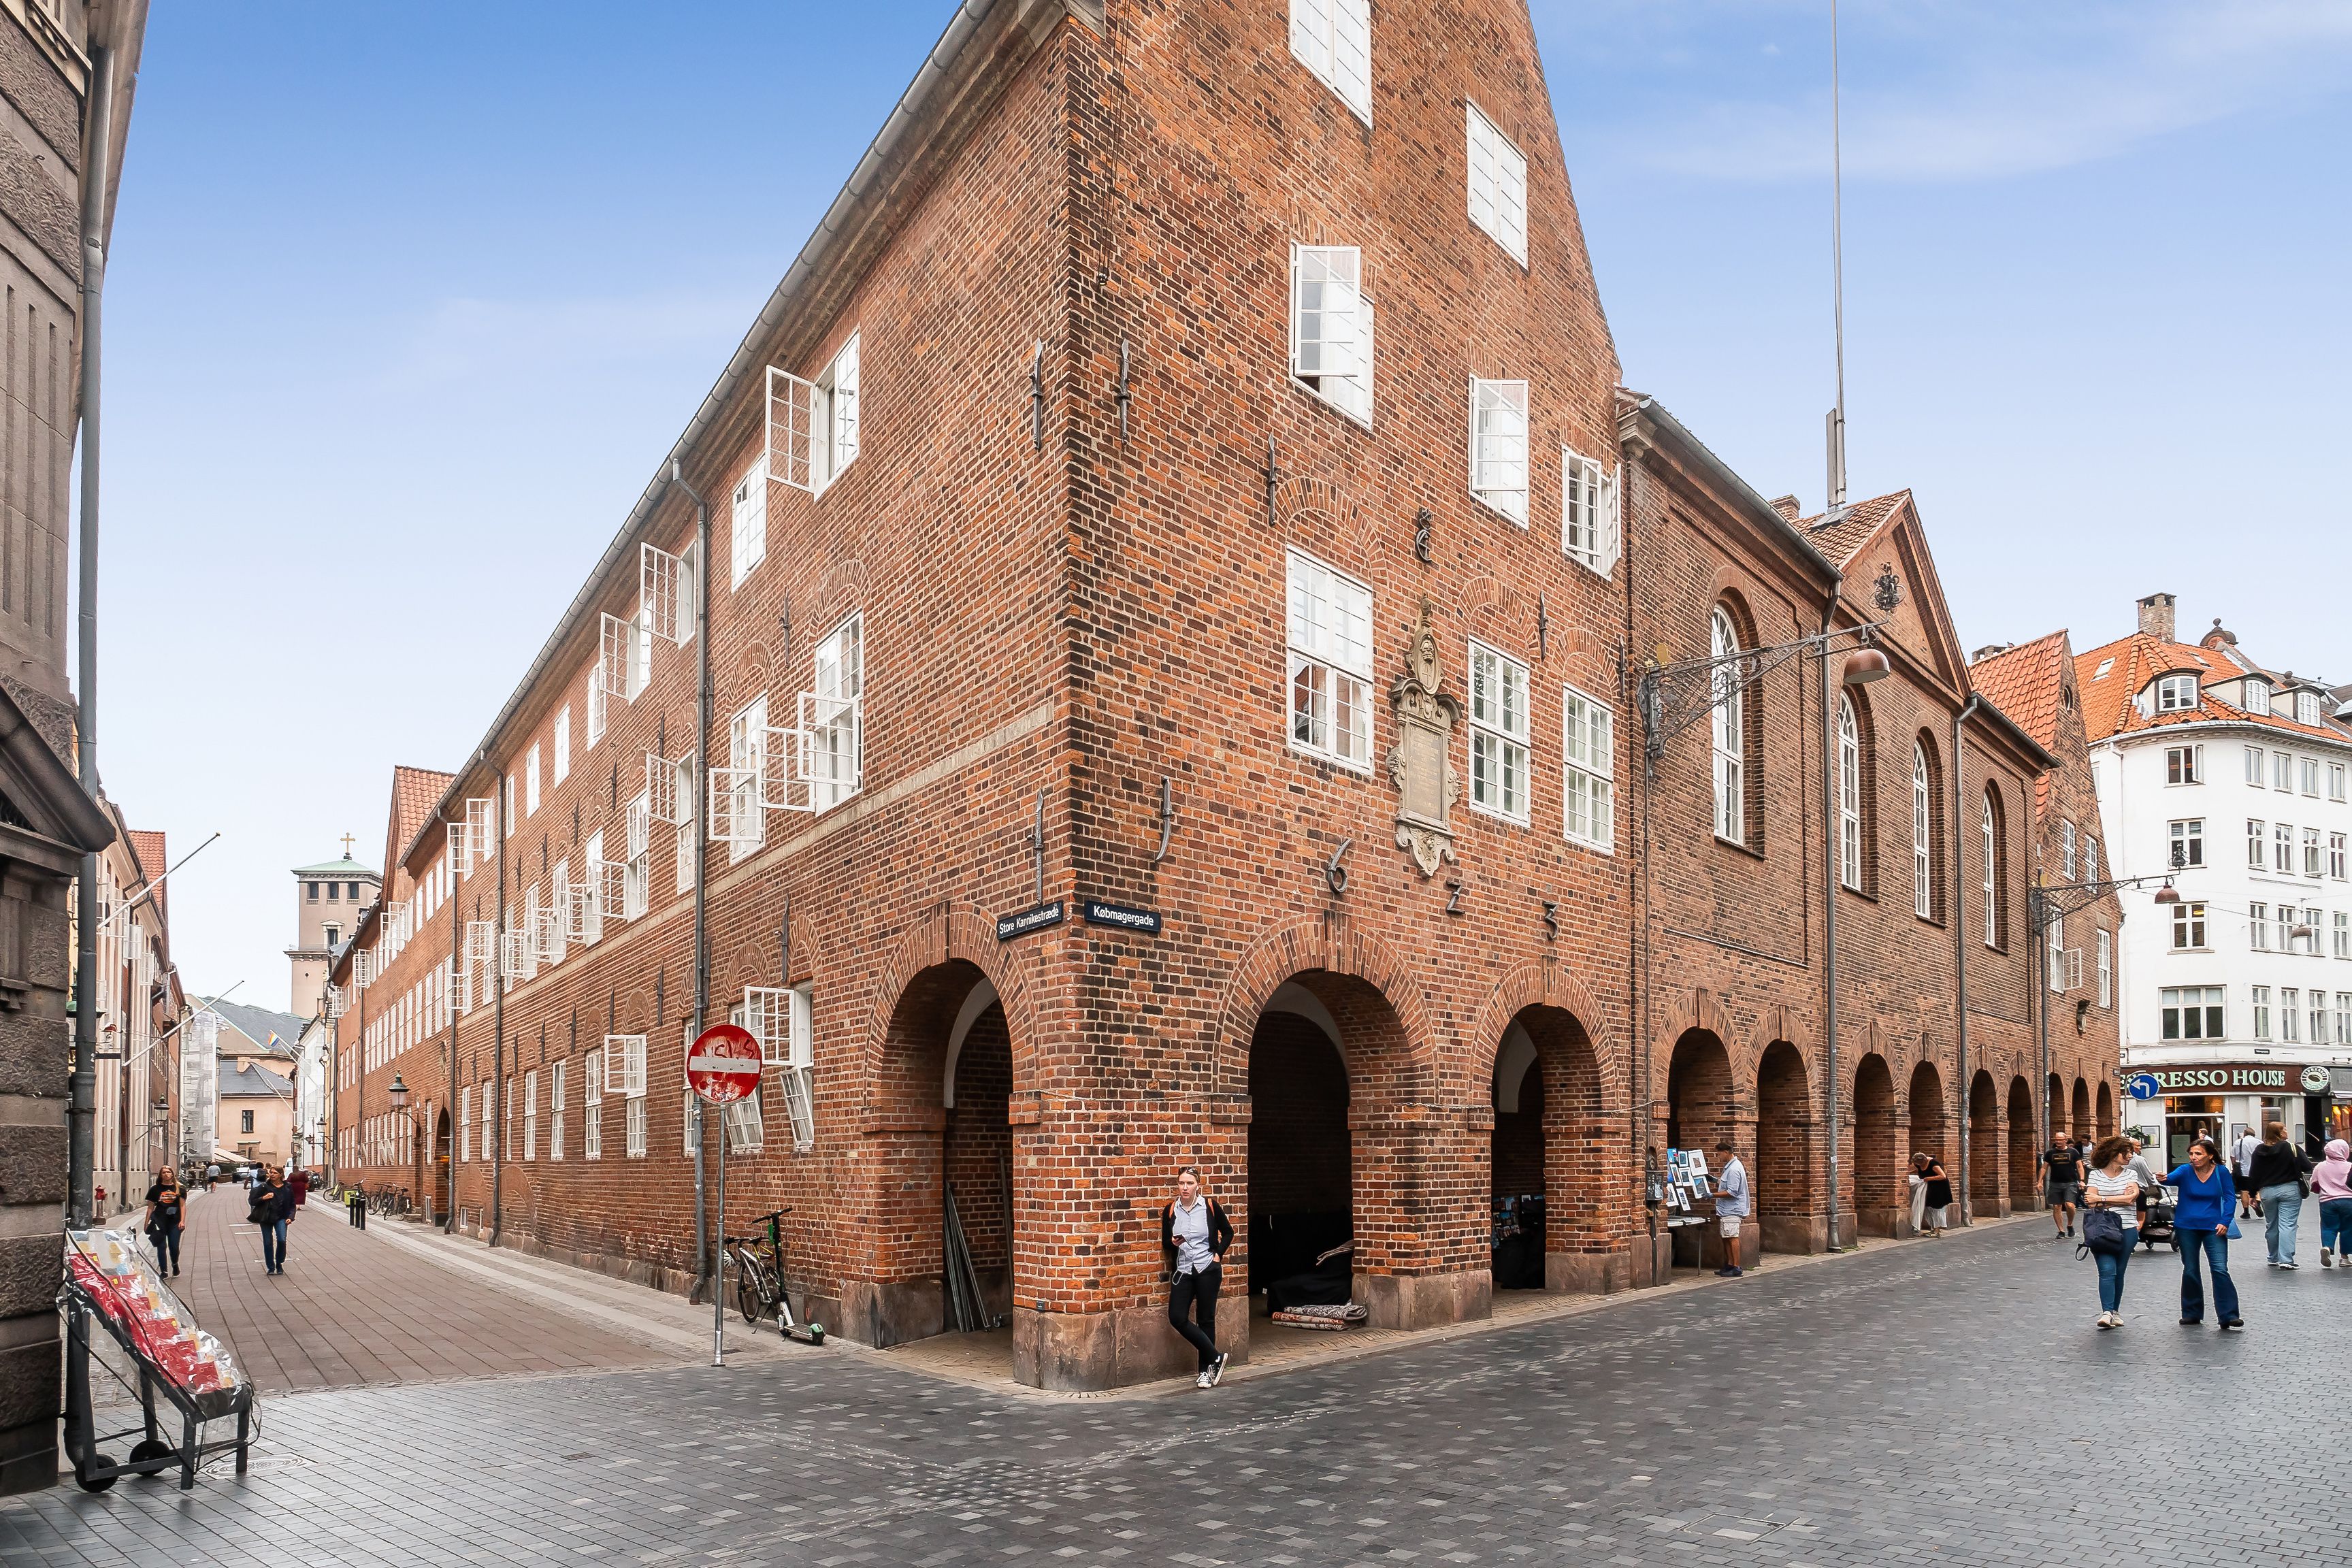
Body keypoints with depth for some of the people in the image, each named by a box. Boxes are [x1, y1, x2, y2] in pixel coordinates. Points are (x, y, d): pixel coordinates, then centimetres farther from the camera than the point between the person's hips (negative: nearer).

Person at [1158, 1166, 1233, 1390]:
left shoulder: (1210, 1206, -4)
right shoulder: (1170, 1211, 2)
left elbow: (1228, 1232, 9)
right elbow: (1165, 1244, 10)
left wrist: (1219, 1254, -3)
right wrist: (1174, 1243, -12)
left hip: (1207, 1270, -3)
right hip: (1182, 1271, 3)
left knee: (1206, 1319, 3)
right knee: (1177, 1317, -10)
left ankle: (1206, 1370, 16)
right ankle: (1215, 1357, 4)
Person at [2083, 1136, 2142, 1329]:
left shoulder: (2131, 1174, 8)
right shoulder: (2096, 1175, 4)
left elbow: (2130, 1199, -7)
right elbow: (2091, 1202, -4)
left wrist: (2101, 1199, -7)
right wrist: (2119, 1199, -7)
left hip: (2126, 1230, 2)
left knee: (2119, 1272, 8)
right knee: (2107, 1271, -13)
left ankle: (2115, 1311, 21)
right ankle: (2107, 1312, -18)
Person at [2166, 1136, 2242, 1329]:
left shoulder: (2221, 1172, -5)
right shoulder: (2185, 1171, -7)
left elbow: (2229, 1197, 2)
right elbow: (2172, 1178, -27)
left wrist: (2225, 1222, -8)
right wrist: (2164, 1178, -51)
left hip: (2213, 1227, -1)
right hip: (2187, 1227, 1)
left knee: (2220, 1270, -11)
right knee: (2190, 1271, 9)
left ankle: (2228, 1315, -5)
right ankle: (2192, 1313, 21)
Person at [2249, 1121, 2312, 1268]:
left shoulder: (2259, 1150, 2)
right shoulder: (2291, 1148, -10)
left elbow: (2253, 1175, 4)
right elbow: (2307, 1167, -11)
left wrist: (2254, 1193, 12)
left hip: (2267, 1192, 4)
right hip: (2289, 1190, -4)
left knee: (2271, 1226, 15)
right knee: (2287, 1225, -4)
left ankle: (2274, 1259, 23)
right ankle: (2286, 1260, -12)